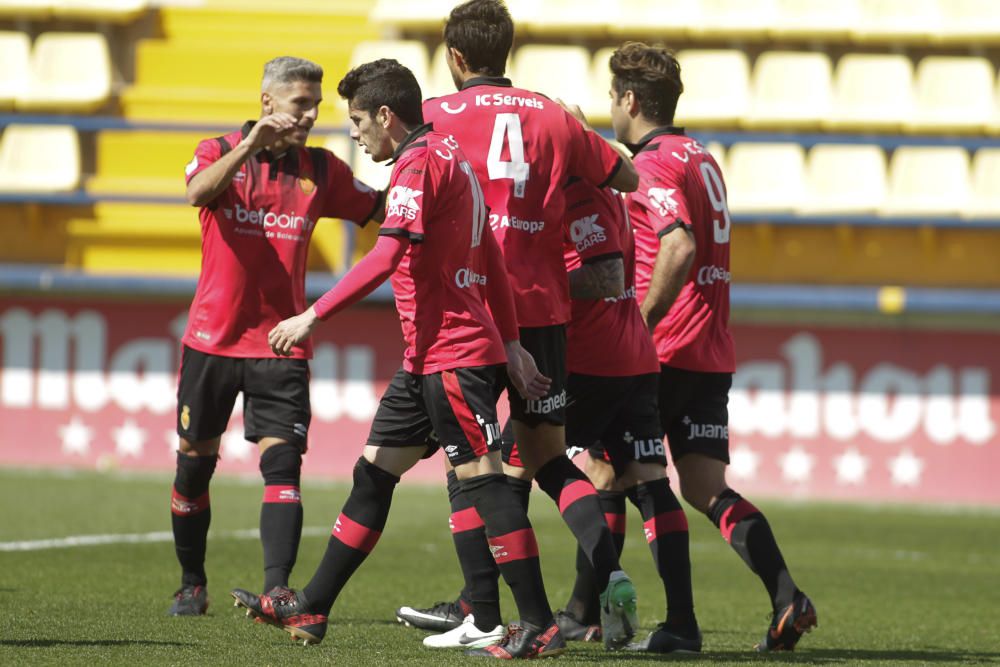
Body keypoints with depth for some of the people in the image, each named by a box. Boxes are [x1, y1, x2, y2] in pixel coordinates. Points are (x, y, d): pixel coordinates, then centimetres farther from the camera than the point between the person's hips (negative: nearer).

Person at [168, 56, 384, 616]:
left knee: (283, 464, -15)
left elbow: (380, 209, 10)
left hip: (281, 345, 1)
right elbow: (199, 192, -22)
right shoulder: (221, 152, -1)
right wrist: (252, 145, -35)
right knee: (194, 463, 8)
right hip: (212, 338, -1)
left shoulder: (321, 170, 7)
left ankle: (277, 589, -22)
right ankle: (192, 585, 25)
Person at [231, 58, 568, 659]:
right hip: (428, 357, 10)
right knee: (374, 471, 12)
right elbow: (492, 259, 21)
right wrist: (511, 344, 21)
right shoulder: (451, 155, 18)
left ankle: (540, 628, -9)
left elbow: (387, 256, -24)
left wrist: (313, 317, -23)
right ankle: (311, 609, 17)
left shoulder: (419, 163, -13)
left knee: (483, 480, -9)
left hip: (453, 355, -10)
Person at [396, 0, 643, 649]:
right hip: (542, 304, 3)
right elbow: (626, 177, 16)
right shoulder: (552, 116, 8)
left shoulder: (437, 115, -1)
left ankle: (482, 614, 3)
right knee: (546, 455, 12)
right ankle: (610, 572, -9)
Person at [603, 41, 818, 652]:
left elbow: (679, 246, -25)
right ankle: (787, 598, -13)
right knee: (707, 490, 3)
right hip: (713, 354, 8)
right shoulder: (702, 159, 18)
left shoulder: (653, 164, -11)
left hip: (665, 351, -8)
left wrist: (640, 324, -20)